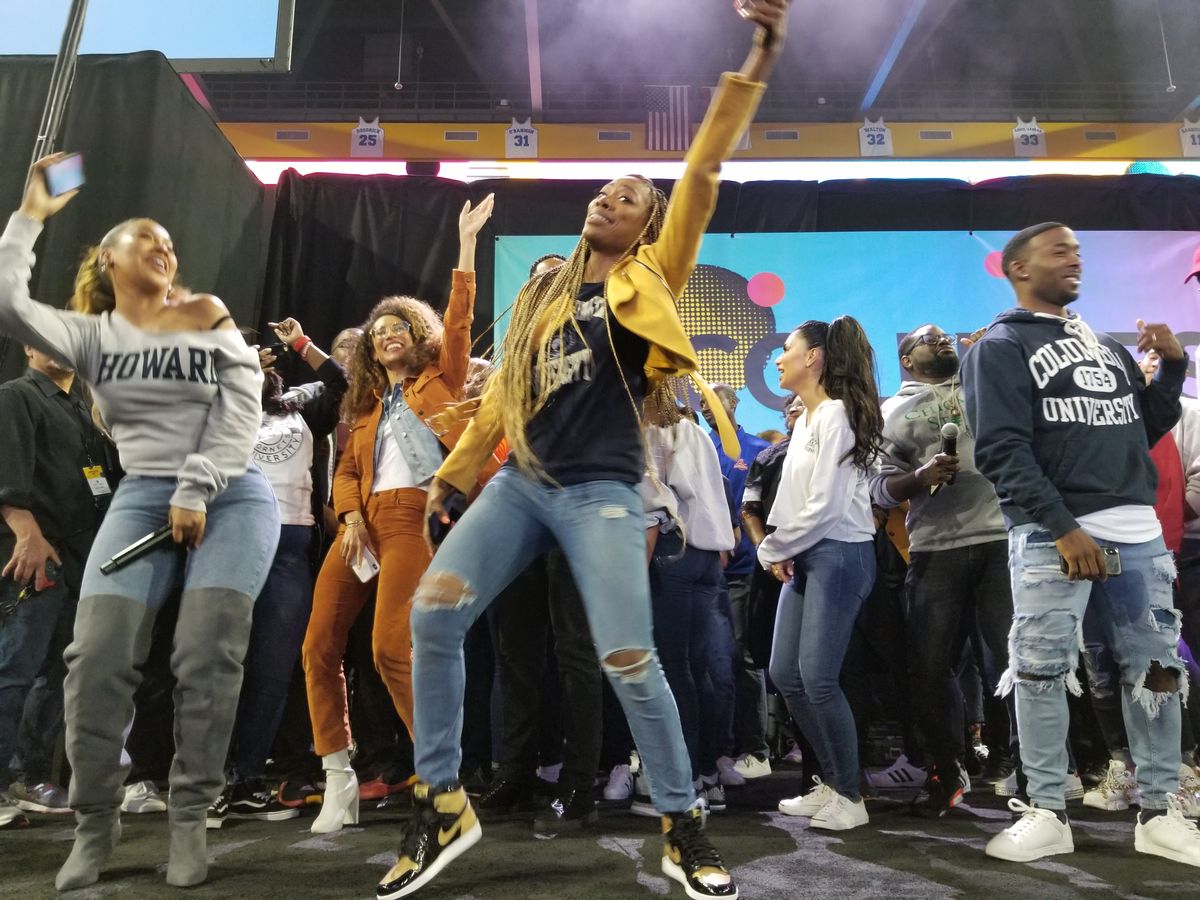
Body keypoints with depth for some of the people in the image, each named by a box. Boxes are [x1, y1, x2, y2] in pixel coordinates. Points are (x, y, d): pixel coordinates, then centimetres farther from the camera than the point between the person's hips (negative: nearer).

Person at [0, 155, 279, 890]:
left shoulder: (209, 317, 8)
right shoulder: (90, 335, 12)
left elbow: (240, 413, -2)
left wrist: (197, 491, -11)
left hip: (233, 496, -1)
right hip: (142, 497, 2)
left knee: (208, 654, -13)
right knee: (97, 656, -11)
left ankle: (190, 820, 2)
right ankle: (96, 824, 7)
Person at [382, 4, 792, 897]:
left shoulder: (647, 283, 3)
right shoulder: (547, 290, 16)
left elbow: (700, 181, -7)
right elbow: (506, 390, 19)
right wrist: (455, 471, 21)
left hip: (600, 493, -5)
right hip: (520, 483, 5)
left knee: (629, 661, -10)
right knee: (433, 615, -10)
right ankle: (442, 805, 5)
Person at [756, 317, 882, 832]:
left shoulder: (835, 414, -12)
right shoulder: (805, 419, 18)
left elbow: (826, 505, -18)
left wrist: (773, 549, -7)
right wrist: (781, 551, 2)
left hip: (839, 554, -10)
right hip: (804, 557, 10)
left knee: (817, 677, -10)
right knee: (785, 673, 7)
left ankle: (850, 797, 7)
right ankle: (832, 783, 21)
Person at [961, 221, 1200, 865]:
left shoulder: (1108, 346, 21)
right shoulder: (1000, 347, 0)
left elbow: (1145, 431, 24)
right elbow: (1001, 450, -11)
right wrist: (1063, 527, -17)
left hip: (1138, 532, 6)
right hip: (1053, 534, -6)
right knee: (1041, 671, -4)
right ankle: (1047, 814, 6)